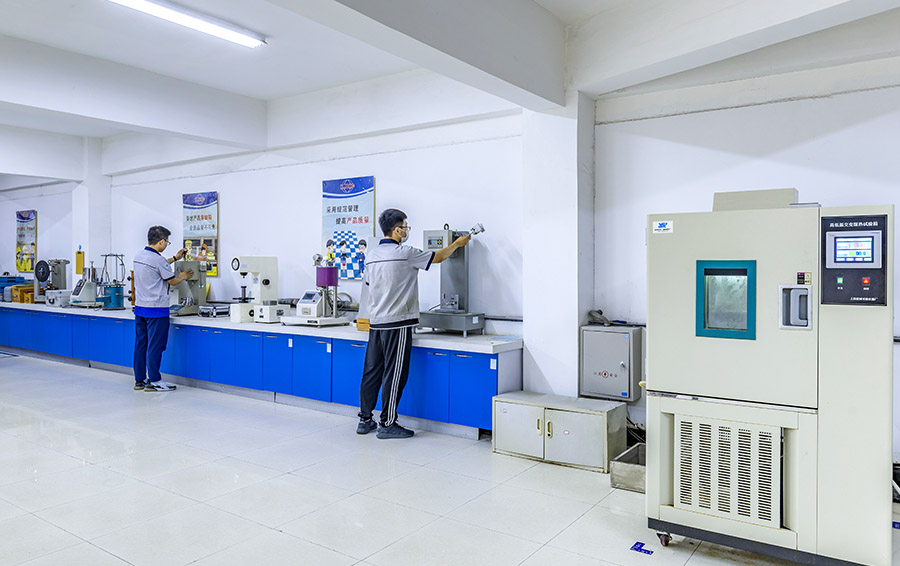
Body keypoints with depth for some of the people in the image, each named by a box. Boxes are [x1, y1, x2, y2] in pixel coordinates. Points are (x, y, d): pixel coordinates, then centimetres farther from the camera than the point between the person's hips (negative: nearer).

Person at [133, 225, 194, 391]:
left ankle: (139, 380, 18)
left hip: (139, 307, 9)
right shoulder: (158, 259, -17)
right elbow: (172, 281, -5)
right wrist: (183, 276, 14)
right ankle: (153, 381, 4)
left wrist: (175, 258, 30)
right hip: (156, 309, -8)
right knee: (155, 346, -2)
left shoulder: (139, 255, 9)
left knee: (140, 344, 12)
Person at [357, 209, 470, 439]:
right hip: (397, 324, -7)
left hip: (375, 322, 7)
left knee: (372, 371, 11)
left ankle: (365, 420, 19)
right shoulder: (404, 253, -10)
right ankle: (387, 424, 5)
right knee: (394, 374, -1)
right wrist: (458, 243, 16)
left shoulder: (371, 255, 9)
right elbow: (437, 257, 0)